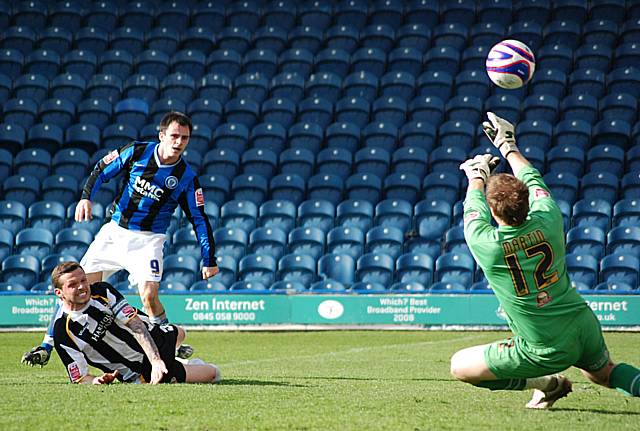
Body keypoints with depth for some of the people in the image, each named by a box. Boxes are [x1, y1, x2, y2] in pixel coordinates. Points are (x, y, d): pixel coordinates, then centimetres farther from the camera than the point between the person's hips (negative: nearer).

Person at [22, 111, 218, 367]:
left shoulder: (186, 177, -5)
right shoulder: (137, 152, -3)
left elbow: (199, 219, -1)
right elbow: (102, 170, 6)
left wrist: (209, 260, -3)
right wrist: (86, 197, -10)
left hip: (148, 240, -2)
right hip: (114, 231, 2)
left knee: (148, 295, -24)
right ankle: (46, 347, 6)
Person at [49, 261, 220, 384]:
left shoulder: (102, 291, -18)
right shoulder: (63, 332, -28)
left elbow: (136, 324, -25)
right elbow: (79, 378, -21)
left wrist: (156, 361, -37)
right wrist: (97, 380, -44)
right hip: (140, 371, -5)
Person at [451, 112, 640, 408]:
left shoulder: (485, 244, -18)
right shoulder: (548, 220, -10)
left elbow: (474, 209, 7)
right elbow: (533, 181, 13)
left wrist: (477, 175, 28)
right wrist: (508, 146, 31)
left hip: (546, 352, -5)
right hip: (584, 328, 5)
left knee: (459, 366, 8)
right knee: (604, 373, 34)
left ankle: (544, 383, 5)